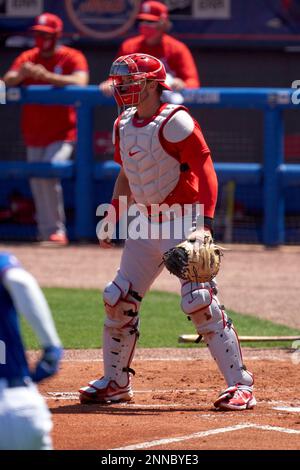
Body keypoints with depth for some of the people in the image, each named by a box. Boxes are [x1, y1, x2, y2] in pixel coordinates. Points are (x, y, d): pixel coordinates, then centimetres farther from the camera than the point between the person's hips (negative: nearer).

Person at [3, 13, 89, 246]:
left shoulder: (72, 57, -5)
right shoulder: (27, 58, 8)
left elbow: (80, 82, -24)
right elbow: (7, 82, -3)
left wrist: (47, 76, -35)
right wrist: (21, 74, -27)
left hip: (62, 133, -6)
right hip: (34, 134, 6)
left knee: (48, 174, -21)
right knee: (37, 183, 7)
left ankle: (57, 231, -14)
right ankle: (46, 231, 18)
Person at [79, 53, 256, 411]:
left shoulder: (174, 122, -16)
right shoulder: (123, 126, 9)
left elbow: (206, 172, -20)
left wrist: (205, 223, -30)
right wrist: (112, 219, 17)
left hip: (183, 223, -8)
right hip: (146, 226, 8)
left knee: (200, 304, -15)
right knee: (119, 300, 7)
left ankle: (241, 385, -10)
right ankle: (115, 382, 21)